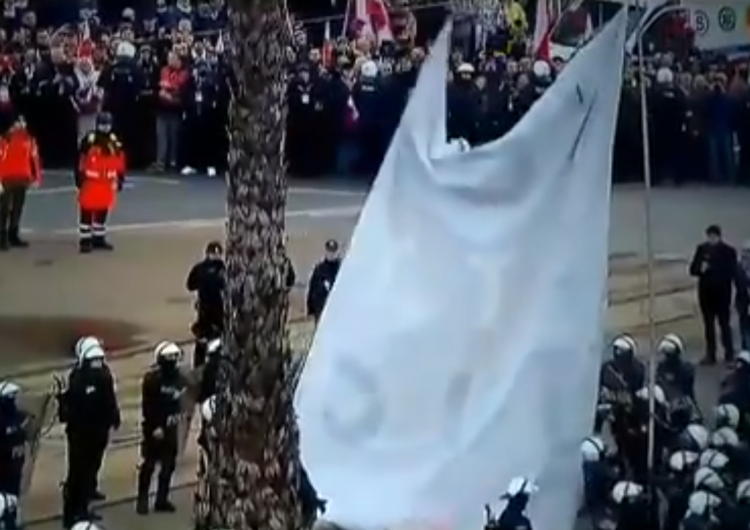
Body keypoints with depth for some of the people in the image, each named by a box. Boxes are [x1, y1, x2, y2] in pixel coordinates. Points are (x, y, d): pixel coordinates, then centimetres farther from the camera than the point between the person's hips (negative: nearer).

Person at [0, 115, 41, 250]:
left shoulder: (28, 138, 7)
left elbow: (34, 157, 12)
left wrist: (36, 177, 8)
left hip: (22, 179, 6)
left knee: (17, 208, 13)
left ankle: (13, 236, 23)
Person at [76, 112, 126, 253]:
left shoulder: (114, 142, 5)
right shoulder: (89, 140, -11)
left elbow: (120, 161, 12)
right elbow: (81, 161, -10)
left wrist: (120, 178, 11)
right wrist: (79, 178, -11)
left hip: (107, 183, 5)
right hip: (90, 182, -5)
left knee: (103, 212, 14)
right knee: (87, 212, -3)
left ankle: (99, 239, 24)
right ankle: (85, 241, 1)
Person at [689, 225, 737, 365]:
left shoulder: (728, 251, -7)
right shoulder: (702, 249, 4)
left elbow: (732, 273, -12)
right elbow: (693, 269, 5)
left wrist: (712, 269, -20)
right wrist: (701, 269, -18)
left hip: (722, 294, -4)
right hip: (706, 293, 4)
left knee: (724, 324, 0)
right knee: (708, 325, 9)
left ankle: (729, 355, 8)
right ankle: (710, 355, 15)